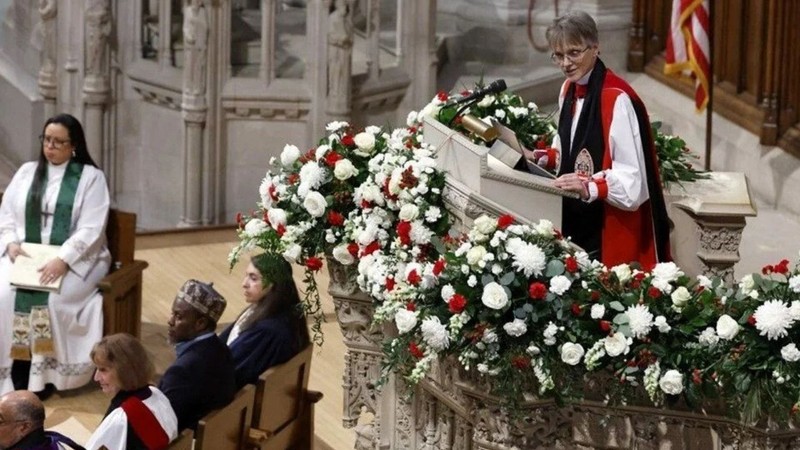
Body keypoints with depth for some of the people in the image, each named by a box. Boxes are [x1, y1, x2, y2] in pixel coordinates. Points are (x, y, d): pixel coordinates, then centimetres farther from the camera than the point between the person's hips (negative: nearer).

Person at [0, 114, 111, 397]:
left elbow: (90, 230, -11)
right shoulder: (27, 172, 12)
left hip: (76, 259, -3)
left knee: (52, 299, -31)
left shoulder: (91, 177, -2)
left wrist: (63, 260, -24)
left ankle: (43, 375, -19)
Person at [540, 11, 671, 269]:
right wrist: (547, 157, 4)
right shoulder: (569, 90, 5)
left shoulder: (617, 100, -21)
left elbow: (632, 182, -22)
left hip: (612, 227, -8)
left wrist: (590, 188, -36)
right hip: (577, 220, 8)